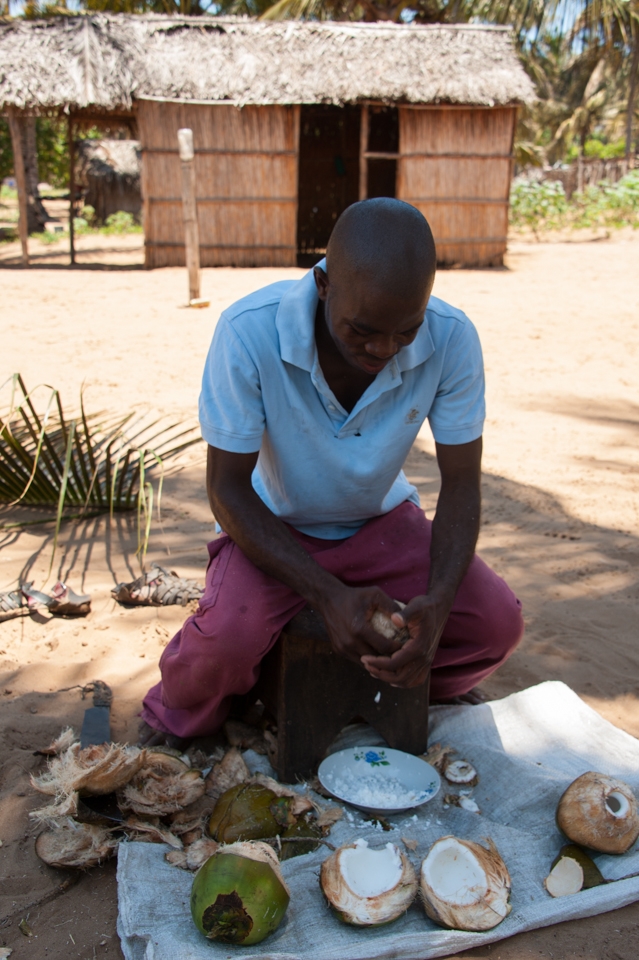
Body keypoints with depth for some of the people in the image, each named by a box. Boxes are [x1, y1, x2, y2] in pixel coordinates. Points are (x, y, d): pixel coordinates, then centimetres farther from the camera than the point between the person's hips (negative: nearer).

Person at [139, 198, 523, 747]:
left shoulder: (452, 340, -22)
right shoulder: (249, 332, -29)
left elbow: (461, 484, -13)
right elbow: (227, 488, -21)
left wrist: (438, 601, -31)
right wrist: (328, 594, -32)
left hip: (381, 521, 3)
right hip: (273, 526, -2)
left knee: (498, 620, -15)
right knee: (226, 636, -30)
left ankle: (430, 690, 21)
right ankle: (177, 723, 8)